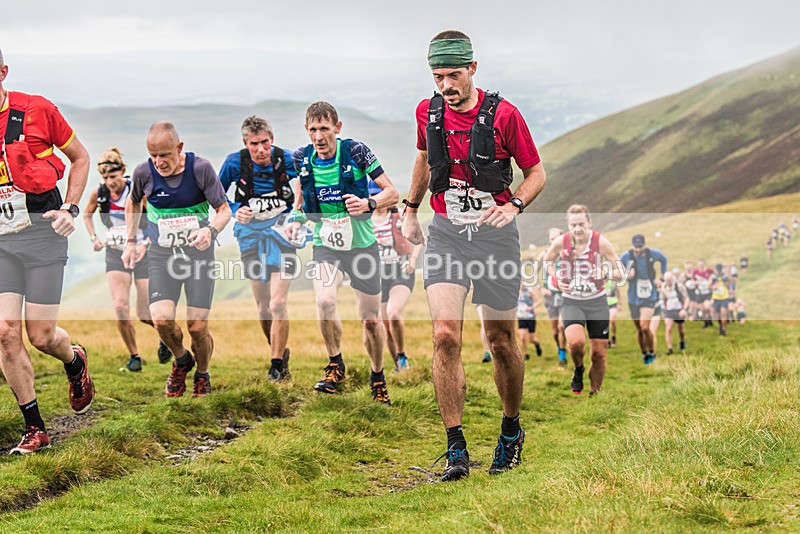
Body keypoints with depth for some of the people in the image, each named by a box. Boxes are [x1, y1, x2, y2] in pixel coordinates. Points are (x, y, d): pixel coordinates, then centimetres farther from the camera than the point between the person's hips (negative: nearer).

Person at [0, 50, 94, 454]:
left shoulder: (37, 110, -5)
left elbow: (80, 158, 8)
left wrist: (70, 209, -2)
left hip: (41, 234, -2)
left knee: (40, 336, -1)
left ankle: (75, 362, 37)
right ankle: (35, 428, 8)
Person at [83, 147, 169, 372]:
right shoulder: (99, 194, -5)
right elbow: (87, 215, 17)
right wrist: (94, 238, 4)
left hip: (142, 252, -3)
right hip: (115, 254, 3)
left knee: (145, 315, -1)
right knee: (121, 309, -14)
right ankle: (134, 356, 4)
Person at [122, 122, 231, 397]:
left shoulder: (200, 168, -13)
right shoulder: (144, 173, -7)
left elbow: (224, 209, -7)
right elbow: (133, 204, 15)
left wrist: (211, 230, -27)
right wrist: (131, 242, 13)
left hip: (198, 254, -1)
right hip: (162, 256, 1)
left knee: (197, 327, -6)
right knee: (162, 320, -17)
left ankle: (202, 374, 25)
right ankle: (182, 360, 16)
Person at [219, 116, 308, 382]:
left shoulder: (287, 160, -13)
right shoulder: (235, 162, -9)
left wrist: (297, 219, -7)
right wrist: (235, 211, -12)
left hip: (280, 233, -2)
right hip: (251, 235, 2)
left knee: (277, 304, -13)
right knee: (263, 306, 8)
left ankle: (277, 365, -1)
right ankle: (280, 351, 30)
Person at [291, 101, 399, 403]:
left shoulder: (355, 152, -13)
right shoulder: (302, 159, -3)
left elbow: (392, 193, -10)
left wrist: (369, 203, -28)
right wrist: (298, 217, 6)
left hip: (362, 245, -1)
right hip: (325, 245, 1)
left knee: (370, 319, 4)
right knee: (324, 301, -25)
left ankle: (377, 377, 29)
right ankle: (336, 366, -2)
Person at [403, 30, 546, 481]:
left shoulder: (503, 114, -11)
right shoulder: (428, 112, 1)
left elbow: (536, 173, -1)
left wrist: (514, 206, -19)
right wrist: (411, 211, 27)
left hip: (494, 233, -2)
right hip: (445, 232, 2)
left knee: (502, 341, 7)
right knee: (446, 334, -13)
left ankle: (511, 428, 31)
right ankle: (456, 448, -9)